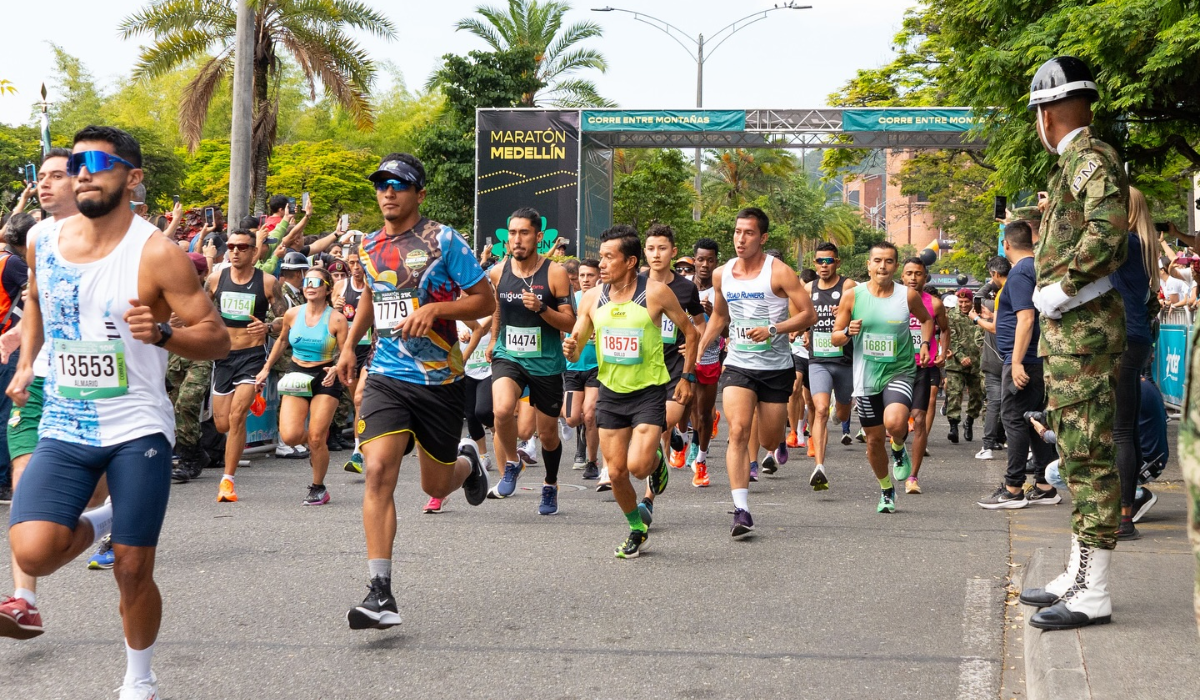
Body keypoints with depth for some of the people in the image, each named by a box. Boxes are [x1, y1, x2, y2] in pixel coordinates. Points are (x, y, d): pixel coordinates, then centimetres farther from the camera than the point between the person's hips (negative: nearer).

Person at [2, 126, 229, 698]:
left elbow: (217, 339, -10)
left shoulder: (157, 254, -11)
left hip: (137, 430, -3)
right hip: (64, 429, 4)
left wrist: (161, 333, -27)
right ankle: (98, 522, 17)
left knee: (133, 571, 1)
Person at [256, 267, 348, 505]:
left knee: (316, 439, -7)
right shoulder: (292, 314, 1)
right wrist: (266, 368, 19)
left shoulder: (336, 319, -9)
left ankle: (318, 488, 15)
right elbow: (282, 341, 19)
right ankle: (312, 441, 24)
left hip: (325, 380, -3)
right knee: (290, 436, -14)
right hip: (296, 378, 3)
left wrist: (336, 369, -28)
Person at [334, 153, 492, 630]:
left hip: (439, 380, -2)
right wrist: (349, 345, 19)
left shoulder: (443, 240, -6)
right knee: (378, 471, -18)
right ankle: (381, 595, -19)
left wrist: (434, 309, -19)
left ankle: (467, 463, 48)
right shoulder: (370, 246, 9)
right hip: (386, 376, 3)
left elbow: (486, 300, -5)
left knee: (436, 486, 9)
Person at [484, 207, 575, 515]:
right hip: (508, 357, 1)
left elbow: (569, 322, -9)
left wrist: (541, 308, -24)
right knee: (502, 410, -28)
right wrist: (493, 341, 26)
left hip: (546, 362, -1)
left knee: (548, 433, 10)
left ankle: (550, 485, 37)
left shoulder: (555, 273, -9)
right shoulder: (497, 273, 0)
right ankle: (512, 463, 0)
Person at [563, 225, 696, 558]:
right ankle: (637, 529, 27)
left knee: (638, 465, -19)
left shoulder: (656, 292, -11)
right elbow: (575, 349, 5)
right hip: (611, 392, 4)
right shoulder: (592, 298, -1)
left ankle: (657, 460, 18)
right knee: (616, 473, 4)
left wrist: (687, 376, 1)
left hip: (649, 391, -4)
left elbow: (690, 331, 2)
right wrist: (570, 349, -19)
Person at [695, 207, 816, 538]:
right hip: (738, 365, 2)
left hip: (776, 368, -2)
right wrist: (698, 348, 13)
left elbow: (809, 314, -11)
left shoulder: (779, 272, -10)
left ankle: (780, 442, 49)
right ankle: (741, 511, -21)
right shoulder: (721, 275, 4)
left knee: (769, 441, 8)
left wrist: (773, 330, -23)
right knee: (738, 431, -19)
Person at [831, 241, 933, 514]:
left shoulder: (908, 295, -4)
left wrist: (925, 343, 0)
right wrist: (848, 332, -19)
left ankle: (899, 450, 7)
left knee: (894, 422, -29)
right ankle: (886, 490, 33)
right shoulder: (852, 296, -4)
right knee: (874, 439, 9)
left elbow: (927, 319, 17)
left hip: (899, 371, -2)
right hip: (866, 377, 2)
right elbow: (835, 338, 2)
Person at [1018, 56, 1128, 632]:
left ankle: (1092, 594, -7)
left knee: (1089, 455, -9)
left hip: (1083, 325, -11)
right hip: (1069, 328, 11)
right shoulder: (1074, 164, 18)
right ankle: (1078, 577, 23)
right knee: (1078, 454, 15)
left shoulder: (1089, 158, -13)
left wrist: (1062, 288, -23)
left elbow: (1108, 227, -29)